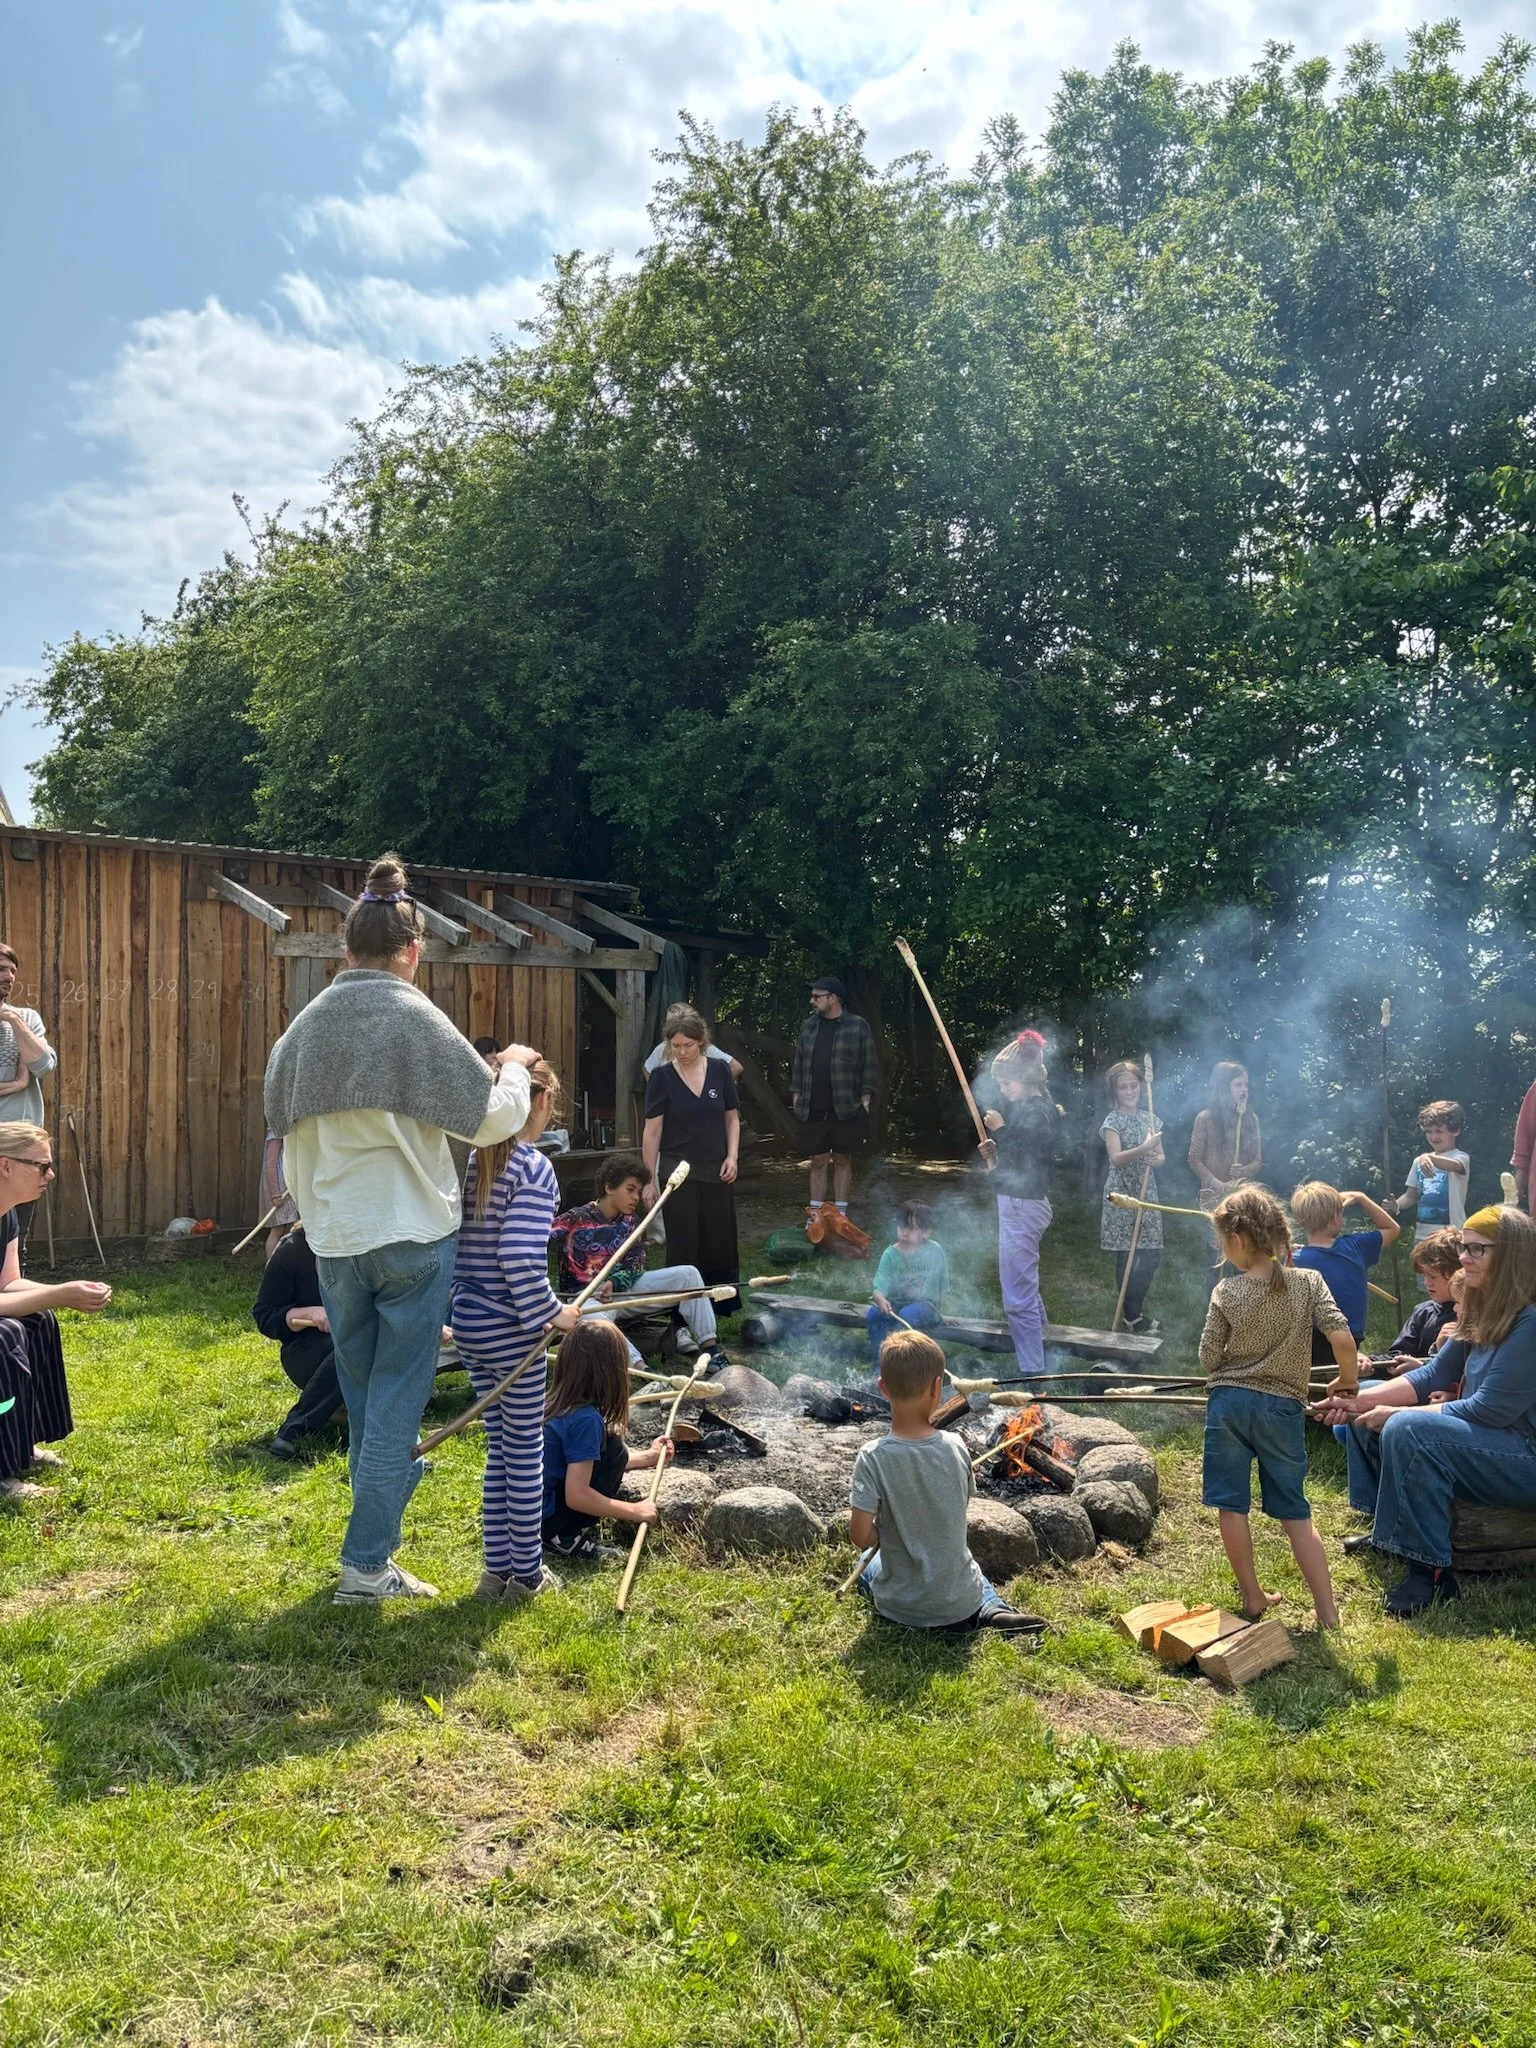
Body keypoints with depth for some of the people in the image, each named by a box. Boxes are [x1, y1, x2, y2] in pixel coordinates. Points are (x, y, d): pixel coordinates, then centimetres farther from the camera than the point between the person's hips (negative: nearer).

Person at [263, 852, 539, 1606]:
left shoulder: (306, 1024, 4)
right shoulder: (415, 1018, -12)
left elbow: (287, 1136, 11)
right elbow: (493, 1119, -11)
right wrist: (514, 1067, 8)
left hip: (334, 1239, 5)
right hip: (411, 1234, -5)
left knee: (362, 1397, 17)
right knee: (398, 1397, 3)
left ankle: (374, 1536, 29)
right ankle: (367, 1562, 6)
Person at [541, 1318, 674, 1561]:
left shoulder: (552, 1402, 5)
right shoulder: (586, 1418, -21)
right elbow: (577, 1496, -24)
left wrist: (648, 1457, 24)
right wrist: (634, 1511, -12)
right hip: (543, 1520, -8)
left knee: (602, 1454, 16)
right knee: (614, 1450, -6)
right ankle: (566, 1538, -4)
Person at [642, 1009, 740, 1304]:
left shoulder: (720, 1071, 1)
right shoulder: (662, 1077, -6)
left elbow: (732, 1118, 10)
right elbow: (652, 1131, -4)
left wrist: (732, 1156, -3)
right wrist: (649, 1179, -5)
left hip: (717, 1172, 2)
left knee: (720, 1244, 7)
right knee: (684, 1246, 2)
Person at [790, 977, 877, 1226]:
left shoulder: (858, 1027, -2)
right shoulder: (808, 1026, 11)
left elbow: (869, 1066, -1)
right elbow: (798, 1065, 15)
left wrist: (865, 1101, -6)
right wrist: (796, 1096, 9)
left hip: (846, 1109, -3)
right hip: (814, 1109, 3)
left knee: (842, 1160, 4)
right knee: (818, 1161, 5)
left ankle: (841, 1214, 10)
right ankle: (814, 1214, 10)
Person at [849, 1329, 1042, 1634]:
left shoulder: (873, 1458, -21)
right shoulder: (955, 1448, -12)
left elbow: (861, 1536, -20)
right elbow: (962, 1504, 3)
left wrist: (885, 1532, 1)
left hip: (901, 1608, -3)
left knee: (867, 1566, 32)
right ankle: (993, 1610, 9)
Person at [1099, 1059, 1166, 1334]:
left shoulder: (1149, 1118, 10)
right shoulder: (1113, 1121, -6)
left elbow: (1160, 1155, 10)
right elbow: (1116, 1158, -18)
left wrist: (1156, 1159, -13)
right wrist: (1143, 1149, -32)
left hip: (1147, 1192, 5)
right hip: (1122, 1193, -5)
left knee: (1153, 1255, 5)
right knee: (1126, 1255, -1)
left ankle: (1131, 1299, 25)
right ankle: (1132, 1316, 7)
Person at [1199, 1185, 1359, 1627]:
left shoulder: (1227, 1292, -7)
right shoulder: (1308, 1282, -5)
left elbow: (1208, 1359, -3)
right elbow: (1341, 1337, -15)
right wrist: (1348, 1380, 2)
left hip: (1229, 1402, -1)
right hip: (1283, 1407, 2)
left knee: (1232, 1505, 11)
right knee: (1294, 1512, 11)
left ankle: (1253, 1598, 19)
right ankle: (1327, 1612, 7)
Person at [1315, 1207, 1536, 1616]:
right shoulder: (1484, 1311, 6)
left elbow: (1492, 1409, -26)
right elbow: (1434, 1374, 6)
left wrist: (1395, 1414, -21)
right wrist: (1362, 1400, -8)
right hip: (1482, 1435, 10)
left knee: (1407, 1430, -31)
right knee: (1368, 1407, 9)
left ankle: (1431, 1571, -22)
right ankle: (1386, 1527, 16)